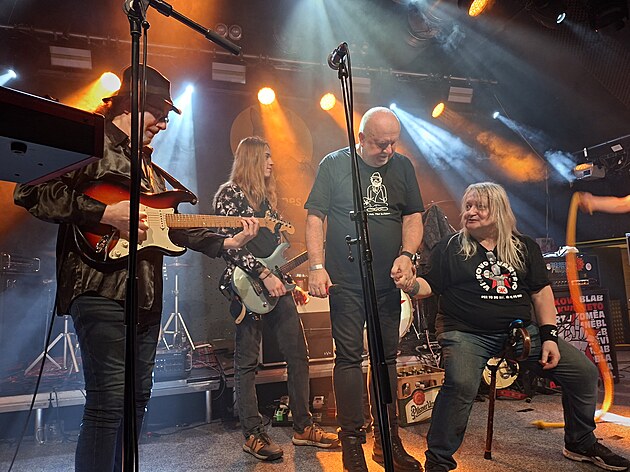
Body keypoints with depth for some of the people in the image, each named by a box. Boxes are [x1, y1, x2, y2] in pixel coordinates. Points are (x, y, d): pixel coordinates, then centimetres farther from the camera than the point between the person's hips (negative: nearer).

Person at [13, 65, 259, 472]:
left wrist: (226, 243, 11)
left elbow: (170, 224, 20)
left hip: (146, 294, 9)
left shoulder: (147, 163, 22)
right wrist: (106, 214, -20)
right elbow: (32, 192, -16)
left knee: (138, 395, 16)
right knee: (109, 401, -8)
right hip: (102, 290, -9)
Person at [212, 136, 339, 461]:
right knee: (247, 362, 2)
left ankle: (303, 427, 17)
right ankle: (253, 435, 13)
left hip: (276, 285, 8)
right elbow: (230, 245, -14)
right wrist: (265, 275, -18)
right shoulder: (230, 195, -5)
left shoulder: (267, 196, 20)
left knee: (298, 354, 6)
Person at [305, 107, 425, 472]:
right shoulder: (335, 164, -1)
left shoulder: (403, 166, 9)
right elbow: (315, 217, -3)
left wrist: (407, 254, -7)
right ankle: (352, 441, 14)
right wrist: (317, 266, -12)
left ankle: (388, 440, 24)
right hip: (346, 281, -3)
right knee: (349, 357, 0)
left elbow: (413, 216, 10)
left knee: (387, 357, 10)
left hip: (389, 280, 4)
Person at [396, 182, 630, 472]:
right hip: (466, 333, -4)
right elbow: (429, 286, 1)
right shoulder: (450, 248, 5)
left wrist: (549, 336, 1)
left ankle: (581, 444, 24)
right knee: (460, 384, -33)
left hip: (522, 329, 4)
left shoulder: (525, 247, 13)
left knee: (584, 371, -2)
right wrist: (411, 284, -23)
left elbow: (542, 292, 11)